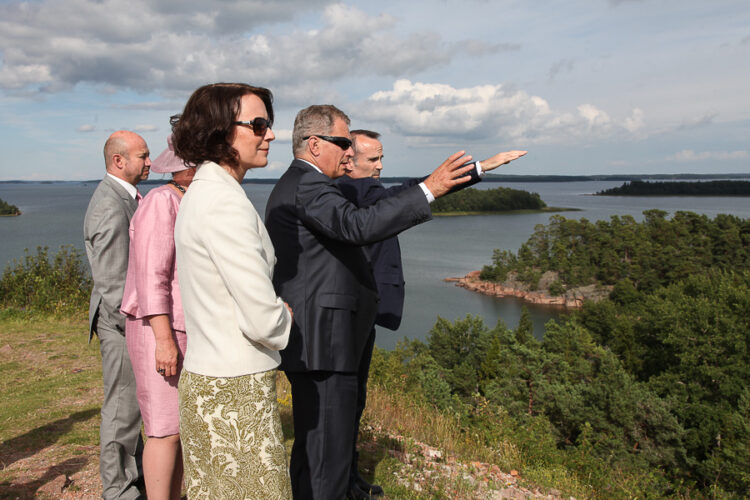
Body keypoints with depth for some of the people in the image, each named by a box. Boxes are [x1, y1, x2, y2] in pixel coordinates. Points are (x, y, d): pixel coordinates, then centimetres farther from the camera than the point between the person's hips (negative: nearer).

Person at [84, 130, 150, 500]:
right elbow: (112, 282, -23)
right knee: (122, 407, 3)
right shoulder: (110, 205, -20)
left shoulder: (125, 196, 11)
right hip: (121, 321, -10)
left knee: (133, 401, 21)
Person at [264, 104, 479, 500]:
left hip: (308, 338, 11)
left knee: (312, 446, 21)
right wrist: (427, 190, -31)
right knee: (328, 455, -4)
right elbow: (358, 225, -31)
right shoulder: (308, 185, -15)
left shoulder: (289, 186, 20)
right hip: (323, 341, -11)